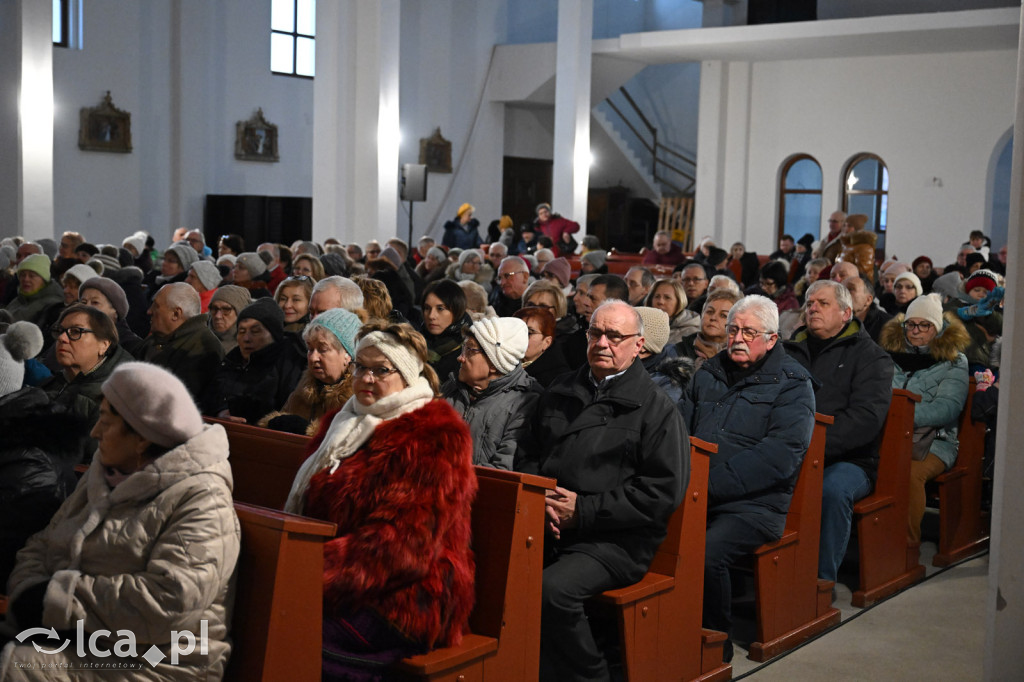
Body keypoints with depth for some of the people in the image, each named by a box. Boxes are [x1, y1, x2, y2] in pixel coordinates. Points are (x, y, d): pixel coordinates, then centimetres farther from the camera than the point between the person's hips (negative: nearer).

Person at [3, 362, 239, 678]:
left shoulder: (201, 500, -11)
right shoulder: (103, 477, 17)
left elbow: (170, 603, -22)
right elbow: (42, 545, 15)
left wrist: (61, 598, -17)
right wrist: (29, 592, -8)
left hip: (151, 664, -7)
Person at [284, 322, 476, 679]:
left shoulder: (435, 436, -8)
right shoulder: (347, 422, 18)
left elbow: (404, 542, -17)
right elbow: (307, 503, 16)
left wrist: (317, 577, -25)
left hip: (404, 600, -7)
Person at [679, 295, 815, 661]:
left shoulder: (792, 384, 1)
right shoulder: (708, 373, 20)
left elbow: (781, 455, -12)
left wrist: (712, 483, -18)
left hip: (755, 502, -5)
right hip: (693, 495, 5)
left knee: (705, 553, -31)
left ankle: (716, 646, -6)